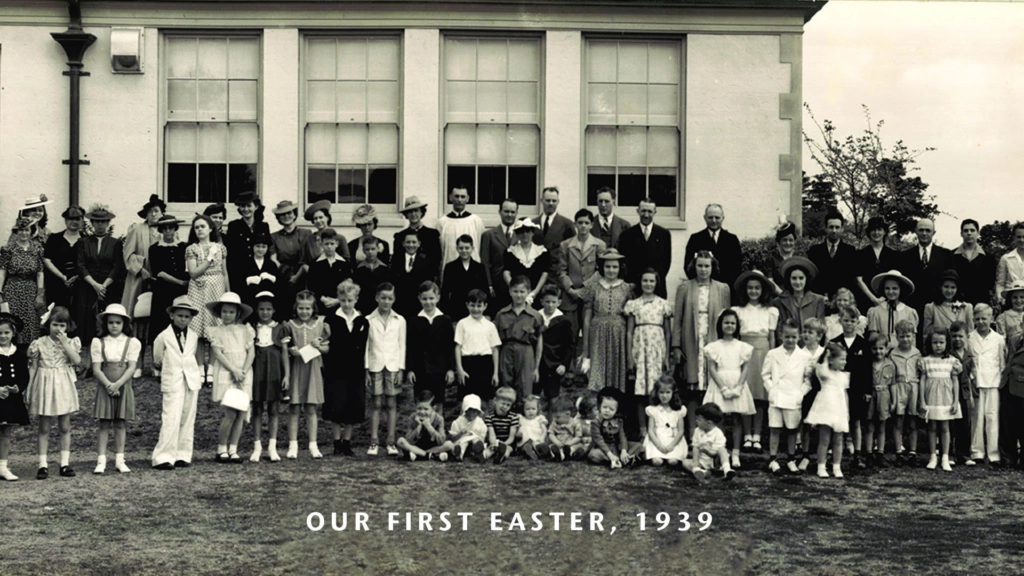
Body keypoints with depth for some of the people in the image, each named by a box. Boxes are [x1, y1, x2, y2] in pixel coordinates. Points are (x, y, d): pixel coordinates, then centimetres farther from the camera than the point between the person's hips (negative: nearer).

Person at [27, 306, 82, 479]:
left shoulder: (71, 342, 2)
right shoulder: (39, 344, -2)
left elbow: (77, 361, -14)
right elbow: (33, 368, 2)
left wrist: (64, 343, -16)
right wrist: (29, 390, 2)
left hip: (64, 387, 2)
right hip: (44, 387, -1)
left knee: (65, 427, 6)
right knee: (44, 428, 3)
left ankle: (65, 463, 13)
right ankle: (43, 464, 6)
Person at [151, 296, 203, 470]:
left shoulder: (194, 337, 8)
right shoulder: (163, 337, -4)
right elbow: (157, 361, 7)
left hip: (191, 382, 5)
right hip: (172, 383, -4)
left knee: (187, 420, 6)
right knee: (171, 419, -11)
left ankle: (182, 455, 13)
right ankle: (163, 457, -9)